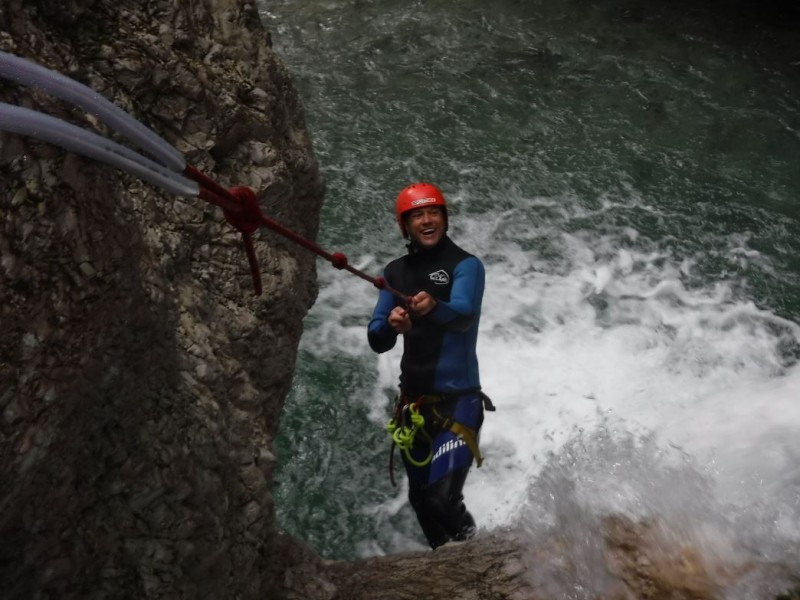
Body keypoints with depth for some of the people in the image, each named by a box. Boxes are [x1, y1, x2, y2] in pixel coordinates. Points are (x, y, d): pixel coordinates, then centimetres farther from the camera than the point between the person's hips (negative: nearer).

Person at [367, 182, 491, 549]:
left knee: (443, 498, -16)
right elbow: (377, 341, 2)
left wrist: (434, 307, -47)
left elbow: (464, 315, -26)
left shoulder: (466, 265, -6)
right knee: (420, 501, 15)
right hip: (414, 403, 5)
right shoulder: (396, 272, 7)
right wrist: (390, 324, -21)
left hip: (458, 400, -5)